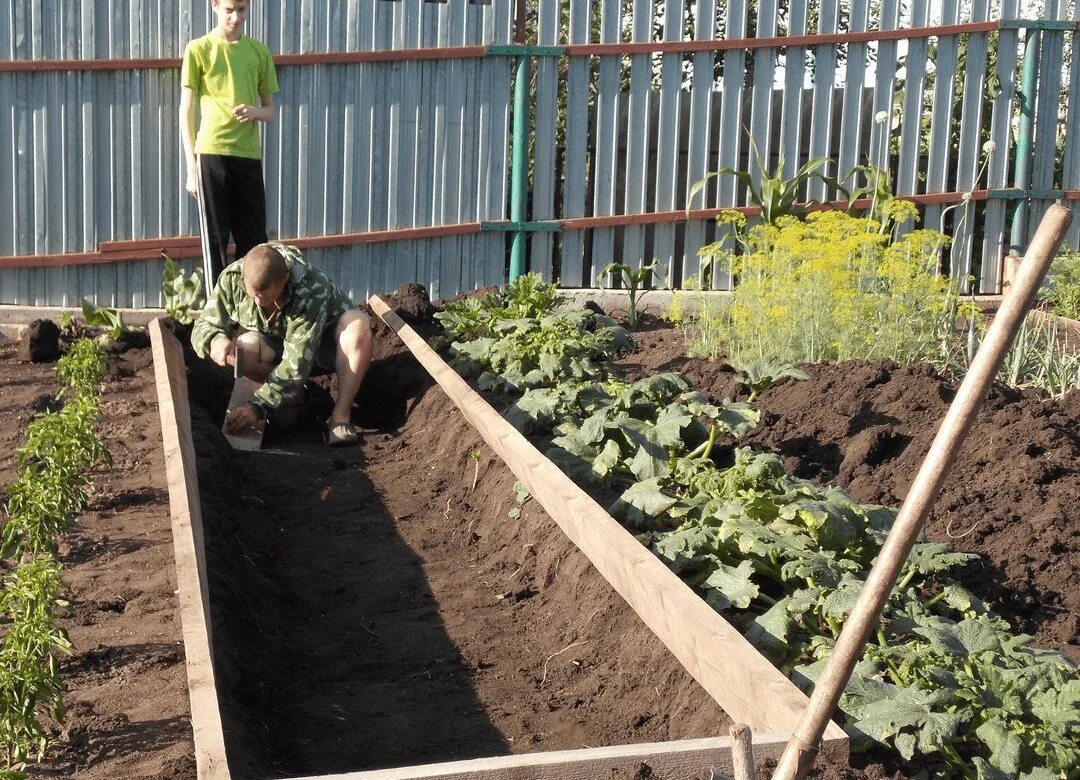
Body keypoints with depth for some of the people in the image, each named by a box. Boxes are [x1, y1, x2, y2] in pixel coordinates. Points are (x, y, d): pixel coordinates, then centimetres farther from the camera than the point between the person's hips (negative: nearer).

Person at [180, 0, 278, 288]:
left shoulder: (259, 52, 13)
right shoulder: (198, 49, 2)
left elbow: (270, 110, 17)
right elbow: (186, 112, 2)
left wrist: (255, 111, -8)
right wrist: (191, 167, -5)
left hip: (249, 155, 3)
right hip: (211, 154, -3)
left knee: (254, 240, 4)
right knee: (215, 239, -1)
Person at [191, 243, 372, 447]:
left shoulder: (312, 291, -37)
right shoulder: (232, 279, -24)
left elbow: (297, 363, -40)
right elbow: (204, 326, -15)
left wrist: (258, 407, -47)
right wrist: (214, 340, -42)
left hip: (324, 345, -3)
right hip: (275, 349, 3)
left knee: (358, 323, -37)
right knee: (243, 348, -32)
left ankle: (340, 417, -30)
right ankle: (293, 396, -4)